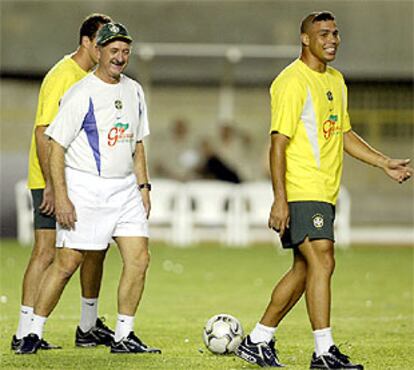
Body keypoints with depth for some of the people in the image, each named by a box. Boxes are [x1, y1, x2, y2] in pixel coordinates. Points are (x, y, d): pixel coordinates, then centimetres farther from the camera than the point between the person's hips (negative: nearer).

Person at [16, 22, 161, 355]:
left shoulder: (134, 91, 11)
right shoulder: (81, 94, -11)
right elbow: (56, 146, -12)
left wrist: (143, 186, 14)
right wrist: (61, 197, -17)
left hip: (125, 189, 6)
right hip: (86, 188, -6)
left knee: (139, 258, -2)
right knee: (67, 263, -7)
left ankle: (124, 336, 6)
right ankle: (34, 333, 5)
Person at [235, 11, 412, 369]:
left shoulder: (336, 80, 16)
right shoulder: (293, 82, -12)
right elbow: (278, 142, -16)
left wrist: (385, 163, 18)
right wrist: (280, 200, -21)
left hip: (325, 192, 9)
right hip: (301, 192, -9)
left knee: (304, 269, 10)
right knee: (322, 261, -16)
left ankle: (258, 341, 19)